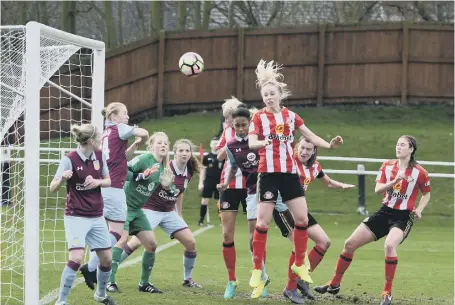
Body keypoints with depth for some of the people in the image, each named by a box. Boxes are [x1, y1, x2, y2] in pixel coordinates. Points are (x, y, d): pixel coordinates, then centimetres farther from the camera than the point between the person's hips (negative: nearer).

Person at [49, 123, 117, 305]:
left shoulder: (99, 156, 1)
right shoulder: (70, 159, -15)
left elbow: (108, 181, 13)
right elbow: (53, 188, -12)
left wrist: (98, 181, -10)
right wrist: (62, 178, -34)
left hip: (96, 217, 6)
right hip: (76, 217, -6)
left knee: (107, 258, 9)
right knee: (76, 257, -21)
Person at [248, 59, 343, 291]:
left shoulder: (290, 116, 10)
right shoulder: (259, 117, -2)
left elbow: (310, 136, 16)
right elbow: (251, 142, -16)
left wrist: (329, 145, 1)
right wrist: (262, 142, -38)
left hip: (290, 172, 4)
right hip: (268, 173, -4)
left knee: (302, 219, 0)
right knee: (262, 222, -7)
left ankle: (299, 265, 16)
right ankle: (257, 270, 2)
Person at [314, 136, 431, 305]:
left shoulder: (419, 172, -5)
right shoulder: (387, 166, 4)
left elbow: (426, 194, 10)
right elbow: (378, 190, -5)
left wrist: (419, 210, -6)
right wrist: (394, 181, -21)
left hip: (403, 217, -5)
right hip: (384, 212, 5)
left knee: (390, 245, -35)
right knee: (350, 244, 2)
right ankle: (334, 285, 20)